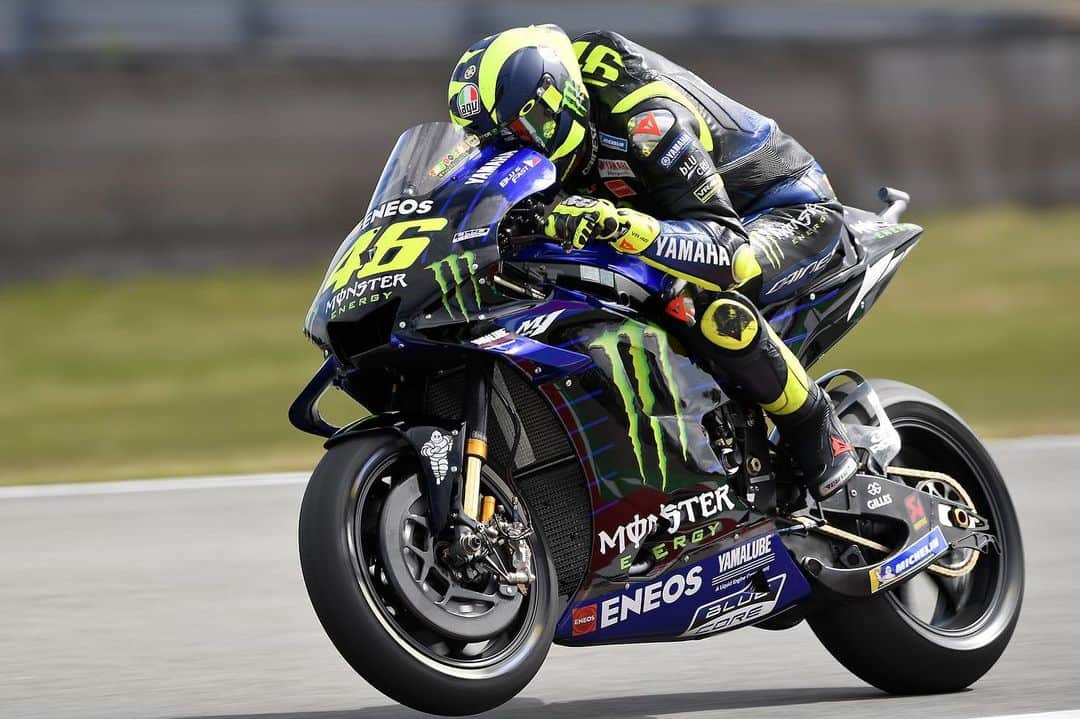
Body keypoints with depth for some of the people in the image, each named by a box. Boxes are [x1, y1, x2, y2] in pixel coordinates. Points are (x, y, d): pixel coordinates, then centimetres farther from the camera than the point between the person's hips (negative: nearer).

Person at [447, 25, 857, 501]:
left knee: (713, 309, -39)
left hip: (793, 211, -9)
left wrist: (618, 224, -58)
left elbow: (724, 249, -43)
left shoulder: (647, 122, -36)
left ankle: (818, 435, -19)